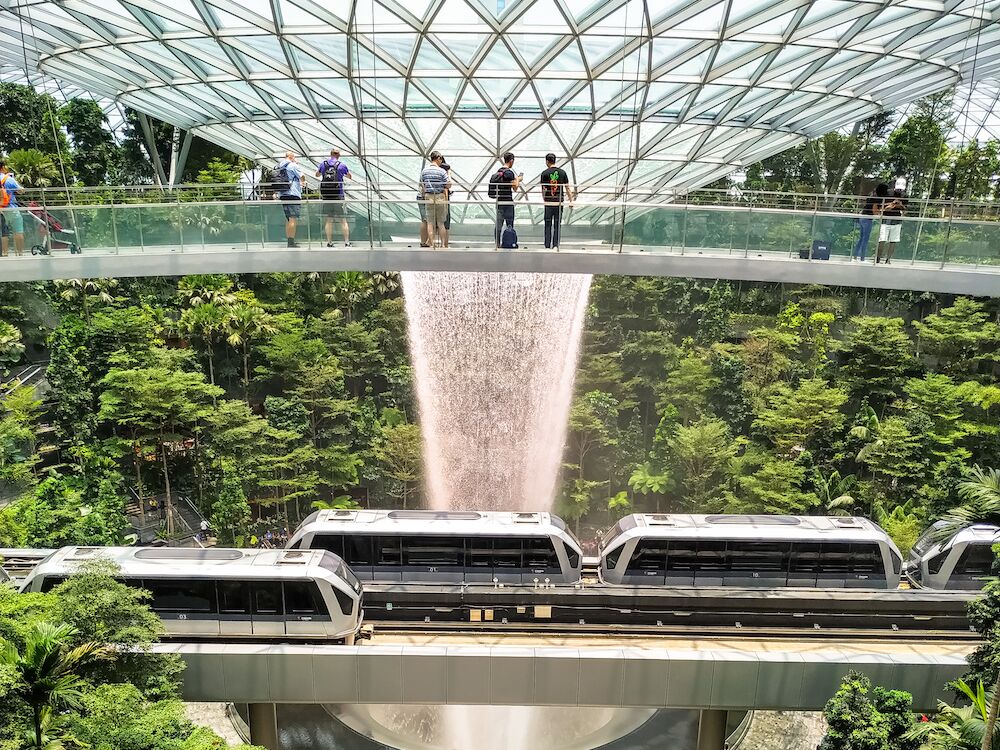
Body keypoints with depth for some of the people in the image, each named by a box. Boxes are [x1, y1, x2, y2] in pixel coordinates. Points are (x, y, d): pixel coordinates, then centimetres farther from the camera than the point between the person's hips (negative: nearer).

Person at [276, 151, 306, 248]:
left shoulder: (280, 167, 17)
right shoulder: (293, 165, -6)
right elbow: (302, 176, -8)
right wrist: (303, 182, 13)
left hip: (282, 195, 8)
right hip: (293, 194, -8)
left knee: (288, 219, 15)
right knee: (293, 218, -10)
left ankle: (289, 241, 18)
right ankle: (291, 242, -15)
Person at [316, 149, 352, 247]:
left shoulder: (323, 164, 6)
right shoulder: (342, 165, -1)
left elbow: (317, 174, 25)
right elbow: (350, 177, 15)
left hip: (326, 196, 3)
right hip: (338, 196, -3)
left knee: (329, 220, 8)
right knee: (343, 220, 1)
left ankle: (329, 242, 8)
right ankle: (347, 242, -2)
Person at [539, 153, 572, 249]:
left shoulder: (545, 173, -2)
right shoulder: (562, 172, 4)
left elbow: (543, 189, 1)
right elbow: (567, 188, 4)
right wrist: (571, 200, 11)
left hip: (549, 202, -2)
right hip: (559, 202, 2)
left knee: (548, 224, 6)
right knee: (557, 224, 7)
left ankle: (547, 245, 6)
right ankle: (556, 245, 5)